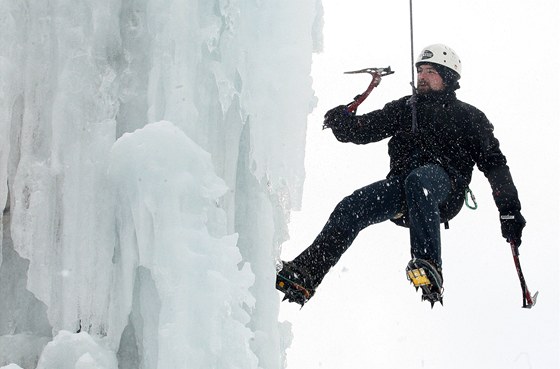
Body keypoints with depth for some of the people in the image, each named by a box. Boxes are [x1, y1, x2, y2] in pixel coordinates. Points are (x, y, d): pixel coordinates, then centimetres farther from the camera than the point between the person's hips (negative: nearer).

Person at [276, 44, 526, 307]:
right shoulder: (405, 108, 26)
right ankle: (304, 276, -31)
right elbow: (364, 129, 18)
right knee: (351, 207, -22)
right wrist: (343, 122, -7)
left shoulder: (468, 117, 16)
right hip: (401, 184, 4)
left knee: (418, 179, -39)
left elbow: (494, 163, 10)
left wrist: (510, 211, 0)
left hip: (446, 188, -3)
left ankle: (428, 267, -50)